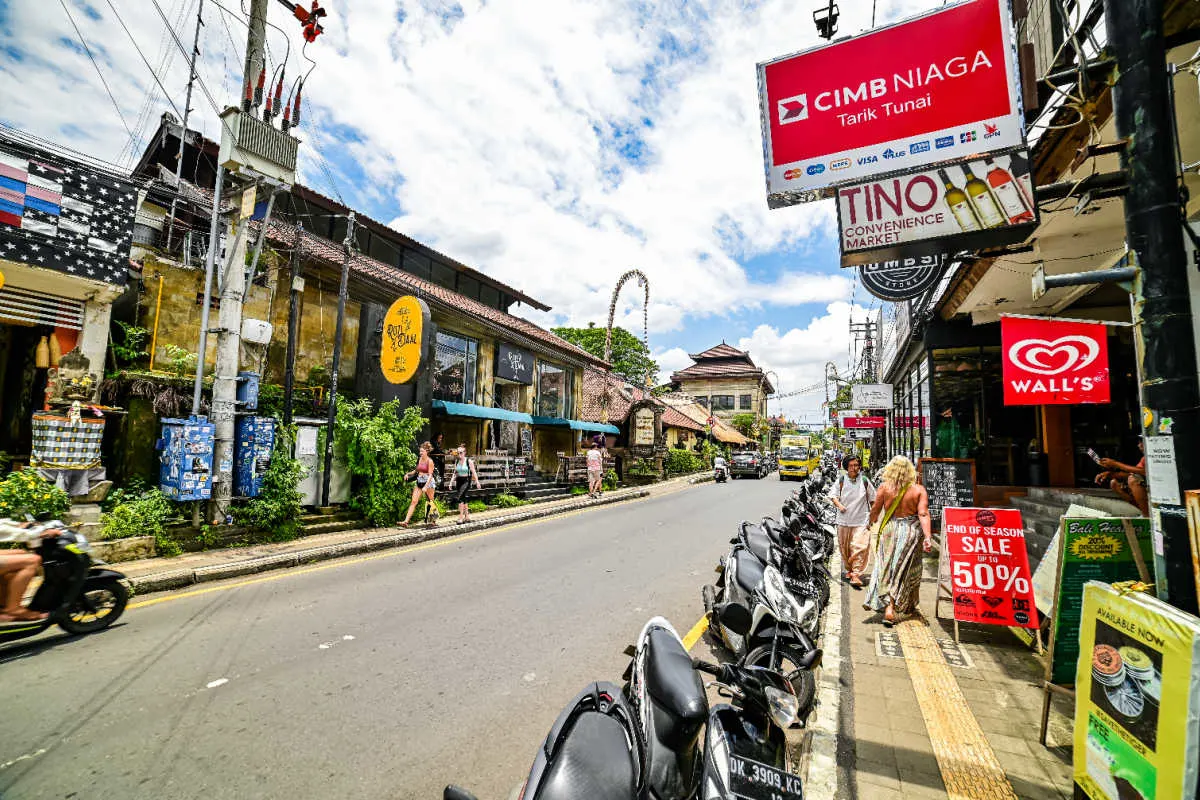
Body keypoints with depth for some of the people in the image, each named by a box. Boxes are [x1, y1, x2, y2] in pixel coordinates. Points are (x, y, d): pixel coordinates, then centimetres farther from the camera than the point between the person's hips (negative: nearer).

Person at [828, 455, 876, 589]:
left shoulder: (865, 481, -2)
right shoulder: (841, 480, -2)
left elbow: (872, 498, 10)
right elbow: (833, 495, 3)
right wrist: (839, 505, -14)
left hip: (861, 520, -1)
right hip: (844, 520, 2)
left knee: (860, 547, -13)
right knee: (845, 547, 12)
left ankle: (856, 575, -11)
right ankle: (848, 569, 31)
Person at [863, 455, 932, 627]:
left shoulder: (884, 487, -8)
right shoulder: (919, 489, -7)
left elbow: (875, 509, -1)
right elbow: (923, 514, -14)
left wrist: (872, 521, 19)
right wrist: (927, 537, -16)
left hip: (889, 530, 0)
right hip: (911, 532, 0)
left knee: (887, 568, 12)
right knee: (906, 570, 10)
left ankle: (882, 602, 11)